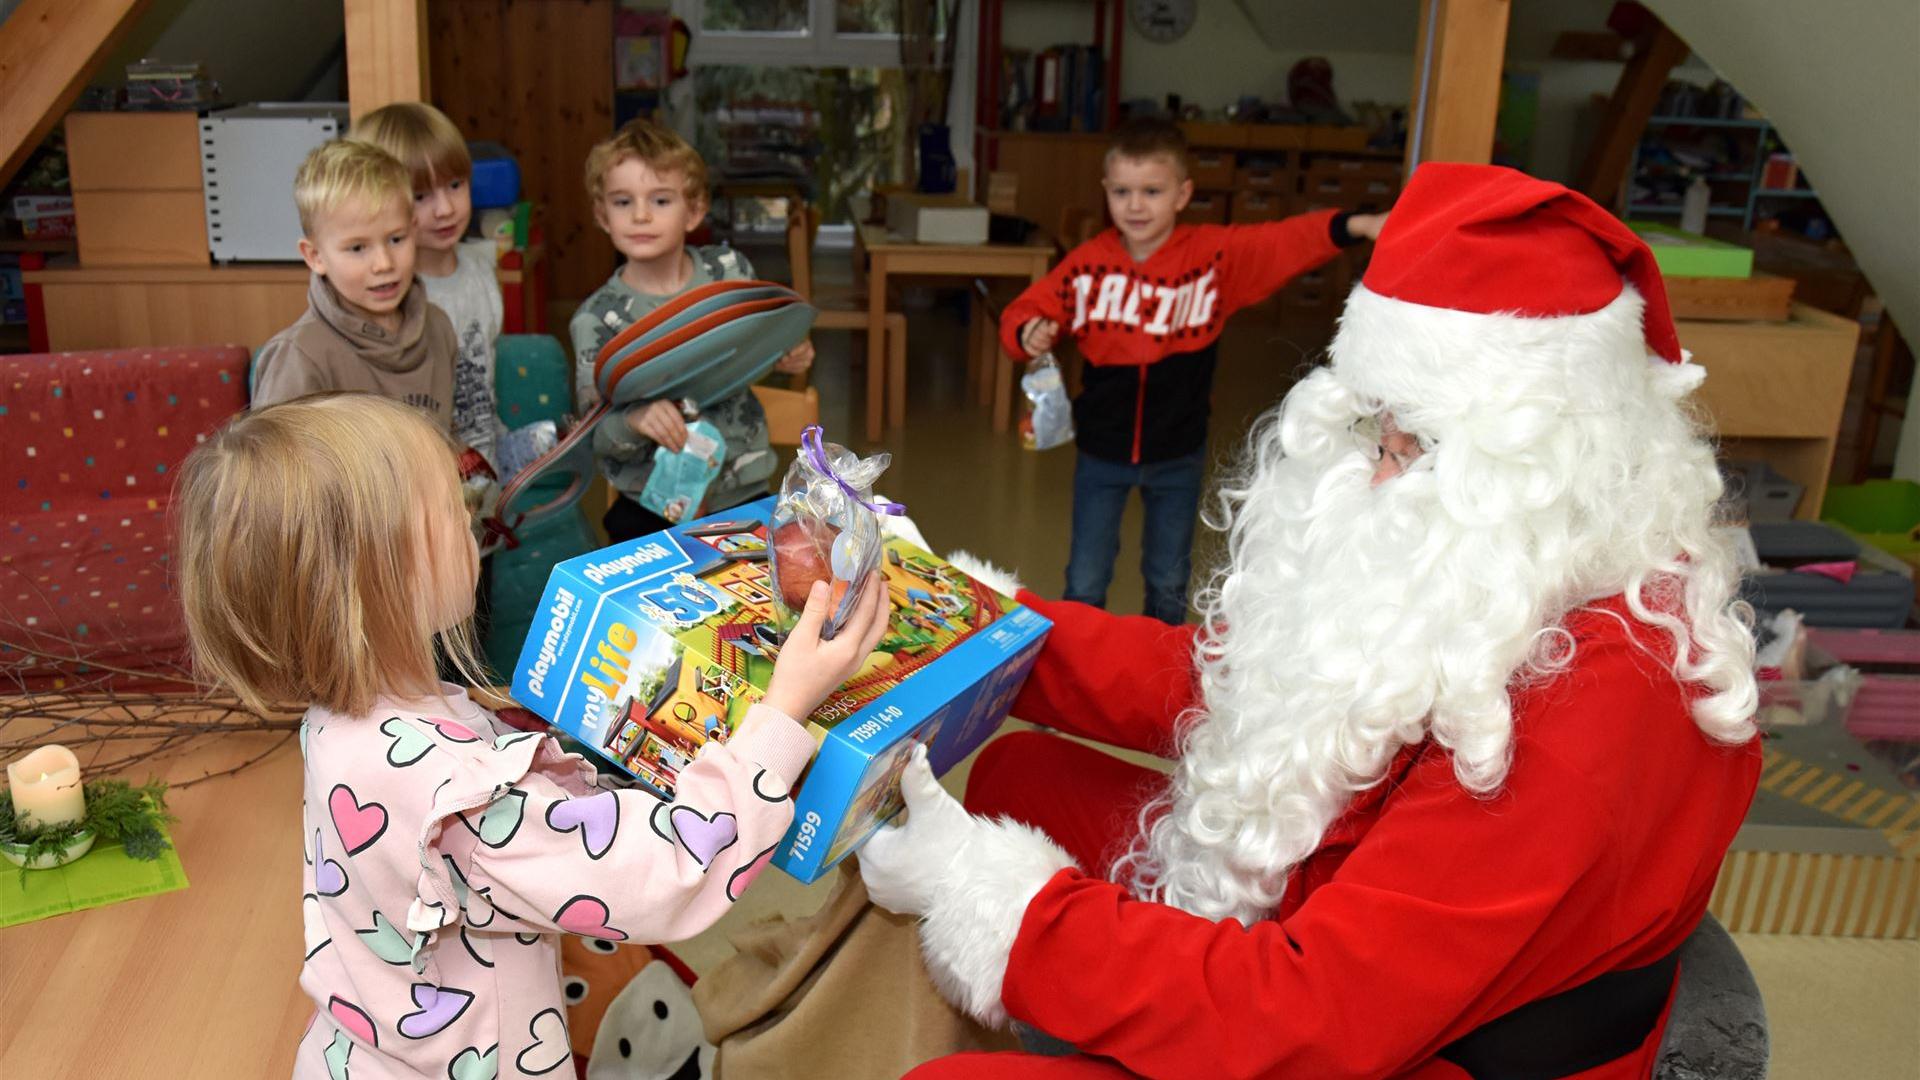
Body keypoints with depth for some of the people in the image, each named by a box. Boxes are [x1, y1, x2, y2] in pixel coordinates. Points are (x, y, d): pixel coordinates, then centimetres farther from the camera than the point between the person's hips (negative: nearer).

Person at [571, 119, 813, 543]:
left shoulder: (730, 270, -1)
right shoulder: (597, 319, -9)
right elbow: (595, 436, -9)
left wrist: (788, 358, -3)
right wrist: (635, 420, -30)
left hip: (744, 490, 2)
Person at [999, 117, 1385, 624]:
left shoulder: (1217, 254, -11)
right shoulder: (1087, 263, -8)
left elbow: (1287, 242, -22)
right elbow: (1025, 311, -1)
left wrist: (1356, 226, -39)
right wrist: (1029, 333, -25)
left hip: (1178, 455, 0)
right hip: (1102, 451, 0)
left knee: (1169, 586, 18)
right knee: (1084, 586, 9)